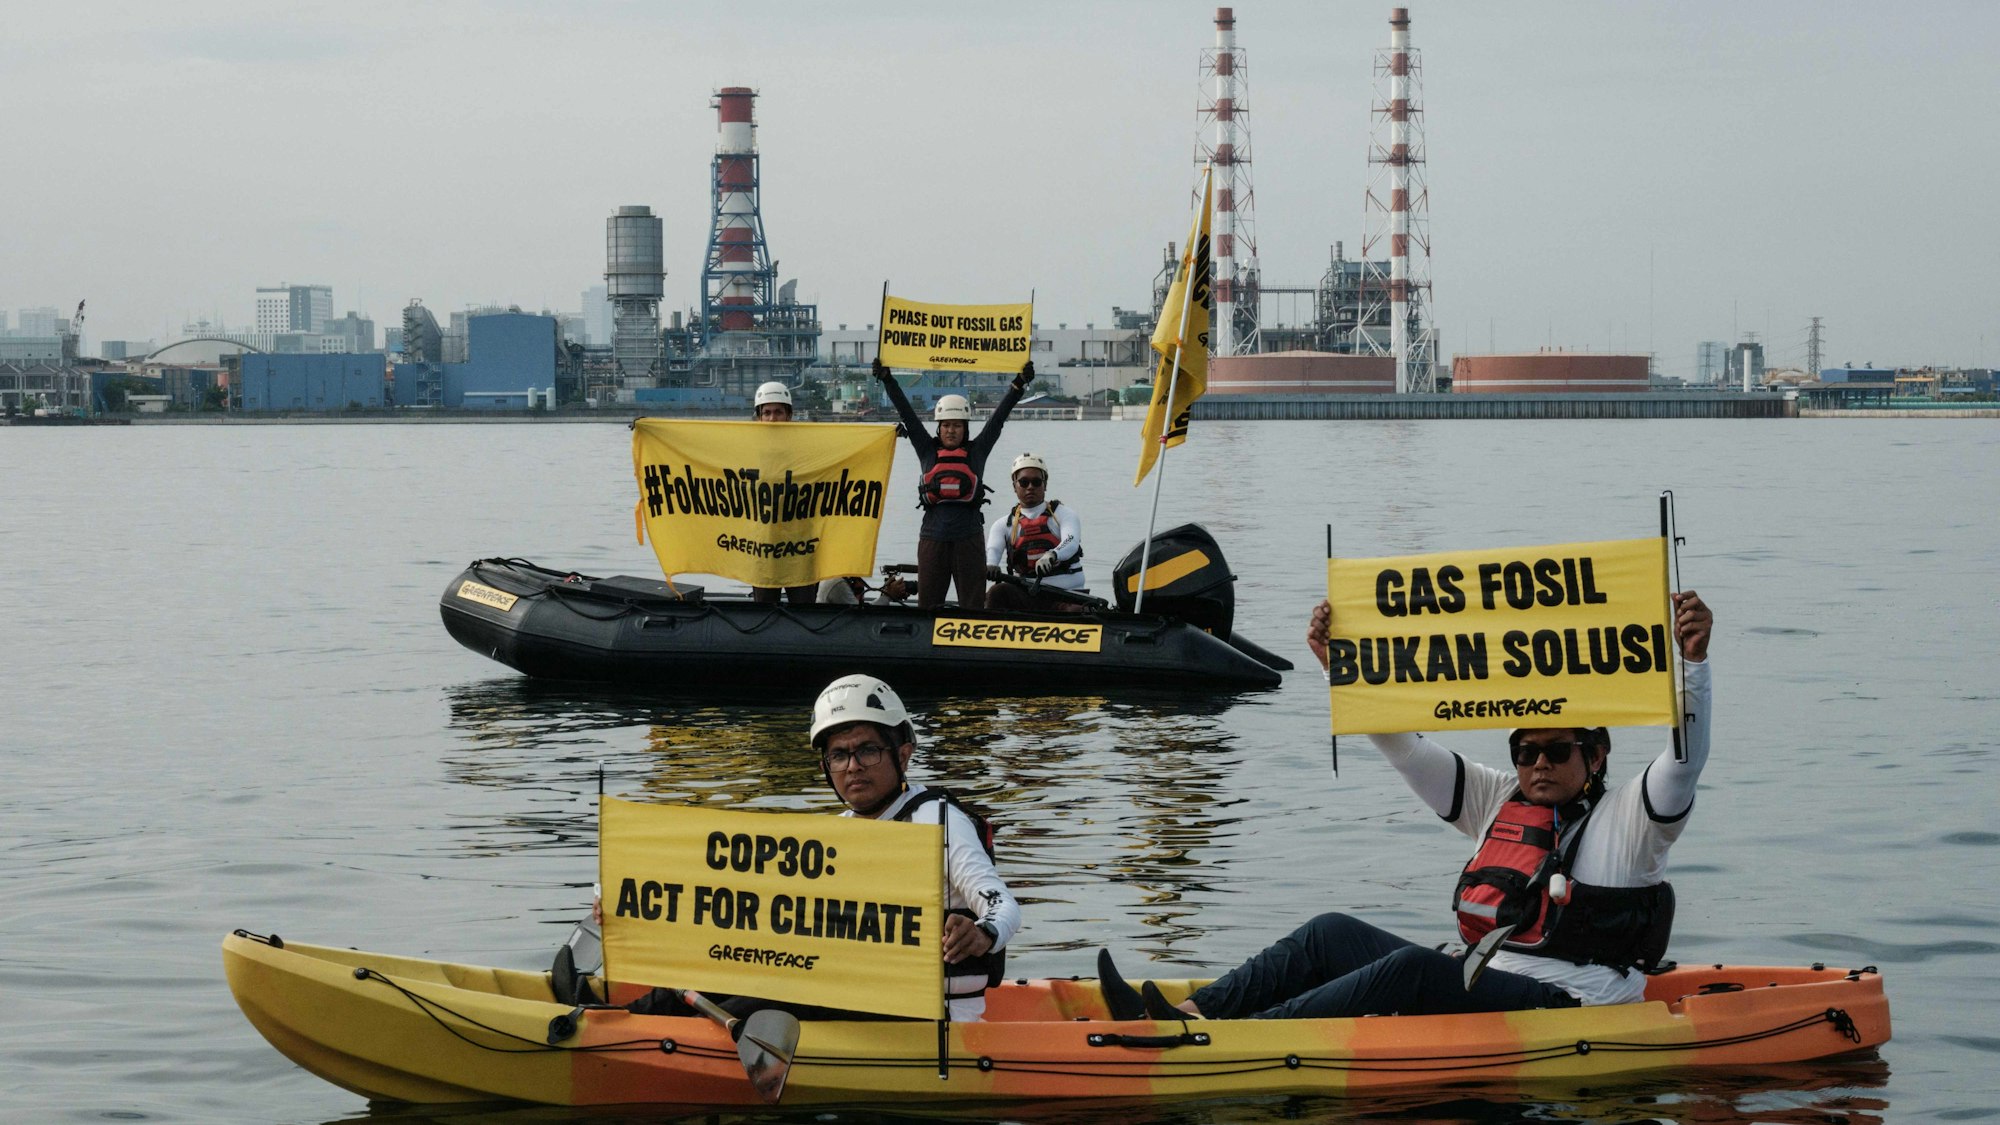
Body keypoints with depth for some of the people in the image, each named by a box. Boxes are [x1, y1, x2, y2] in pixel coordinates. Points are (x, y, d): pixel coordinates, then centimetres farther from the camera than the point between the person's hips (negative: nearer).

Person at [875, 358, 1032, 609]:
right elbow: (907, 414, 7)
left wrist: (1019, 384, 3)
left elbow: (998, 418, 7)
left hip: (969, 539, -1)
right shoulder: (927, 451, 9)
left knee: (974, 606, 1)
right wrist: (887, 380, 3)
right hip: (933, 538, 1)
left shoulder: (977, 451, 8)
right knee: (927, 606, 4)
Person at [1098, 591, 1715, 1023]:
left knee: (1413, 967, -30)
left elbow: (1685, 757, -14)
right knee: (1332, 933, -2)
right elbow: (1403, 745, 16)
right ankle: (1190, 1015, -16)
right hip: (1479, 986, 8)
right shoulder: (1500, 800, 20)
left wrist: (1691, 660, -28)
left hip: (1564, 1009, -8)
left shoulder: (1627, 817, 4)